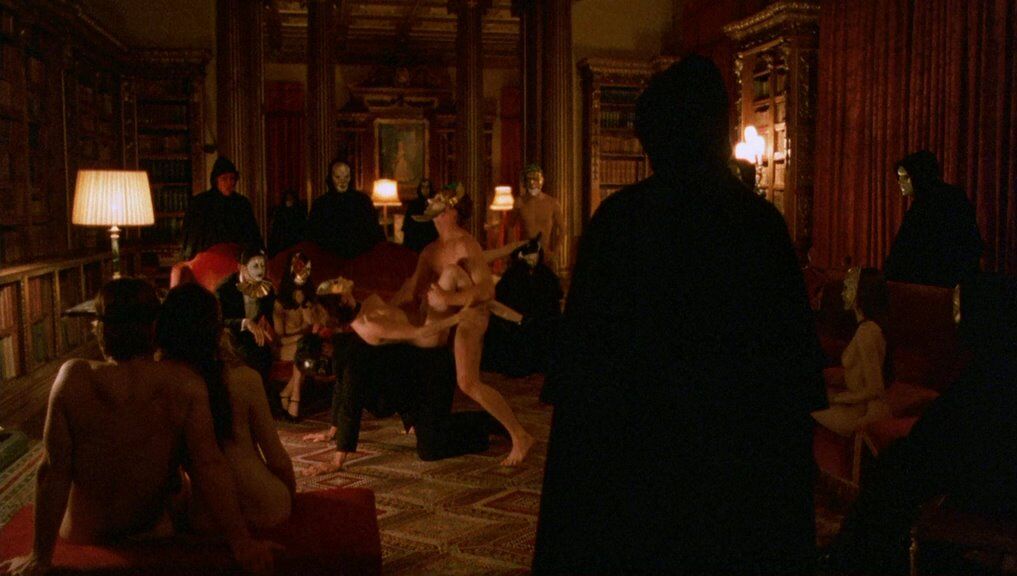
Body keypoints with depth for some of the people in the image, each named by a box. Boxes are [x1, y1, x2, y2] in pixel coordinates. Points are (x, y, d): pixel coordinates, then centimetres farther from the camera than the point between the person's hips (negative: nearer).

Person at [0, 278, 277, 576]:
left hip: (83, 539, 1)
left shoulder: (75, 379, -19)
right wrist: (241, 542, -23)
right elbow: (209, 465, -25)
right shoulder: (183, 383, -19)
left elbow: (54, 472, -17)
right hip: (153, 537, 0)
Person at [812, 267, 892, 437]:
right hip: (864, 405, 9)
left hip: (866, 411, -9)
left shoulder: (866, 332, -25)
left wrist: (837, 398, -12)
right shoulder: (870, 327, 6)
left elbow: (873, 389, -23)